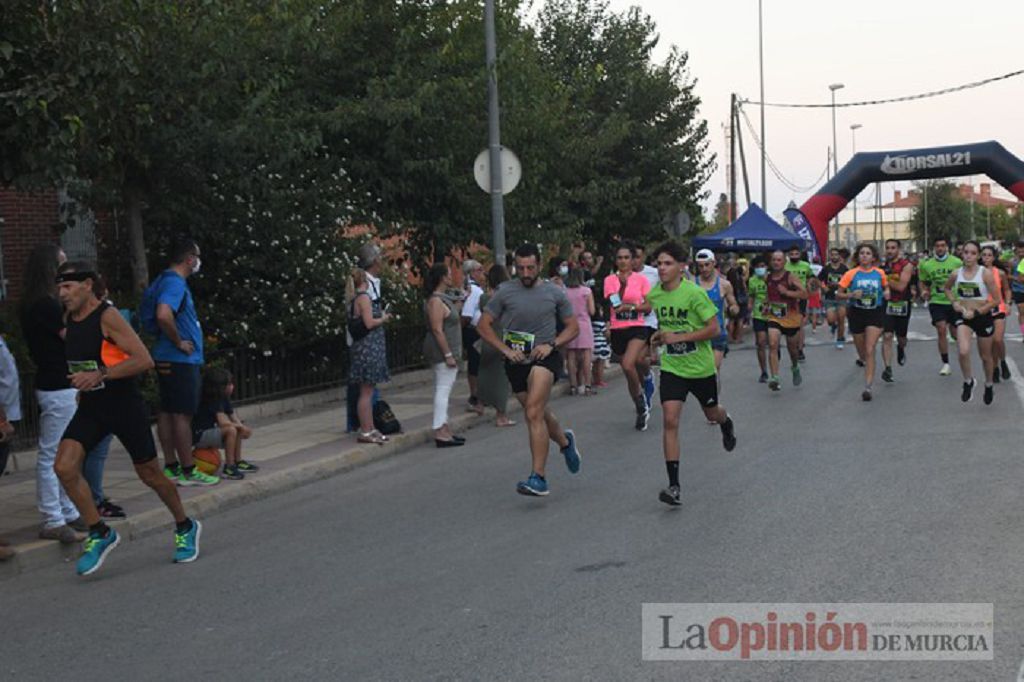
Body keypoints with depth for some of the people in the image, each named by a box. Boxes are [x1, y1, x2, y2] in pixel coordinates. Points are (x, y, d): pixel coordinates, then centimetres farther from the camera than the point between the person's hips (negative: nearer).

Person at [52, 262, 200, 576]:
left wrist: (100, 375, -29)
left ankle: (185, 528, 31)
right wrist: (82, 384, 17)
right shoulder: (69, 319, 5)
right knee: (64, 467, -14)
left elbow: (144, 360, -25)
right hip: (90, 408, 6)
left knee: (149, 474, 8)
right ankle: (100, 534, 2)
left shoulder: (108, 316, -17)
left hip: (125, 406, -6)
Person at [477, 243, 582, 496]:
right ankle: (564, 441, 49)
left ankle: (538, 477, -21)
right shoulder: (505, 292, 1)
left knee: (534, 414, -20)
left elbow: (573, 327, 10)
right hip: (516, 360, 3)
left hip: (544, 357, -3)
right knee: (539, 414, 16)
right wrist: (506, 350, -8)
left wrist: (551, 345, -8)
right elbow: (484, 326, 4)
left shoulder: (554, 293, 2)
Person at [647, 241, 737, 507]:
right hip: (671, 368, 3)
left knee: (712, 414, 20)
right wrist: (660, 335, -1)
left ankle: (727, 424, 61)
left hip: (701, 367, -3)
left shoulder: (695, 293, -19)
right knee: (669, 420, -13)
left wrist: (679, 337, -25)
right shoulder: (654, 295, -2)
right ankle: (674, 485, -13)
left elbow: (714, 329, -19)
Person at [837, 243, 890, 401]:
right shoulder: (851, 274, -4)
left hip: (875, 313, -1)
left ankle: (868, 387, -15)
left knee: (870, 351, -13)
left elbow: (886, 287, 18)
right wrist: (851, 295, -20)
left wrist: (886, 293, -4)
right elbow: (839, 294, -1)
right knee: (862, 352, 14)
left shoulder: (880, 273, 1)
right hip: (857, 313, 1)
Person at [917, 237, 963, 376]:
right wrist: (924, 291, -6)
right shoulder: (926, 265, 1)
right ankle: (945, 363, -2)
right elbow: (924, 282, 13)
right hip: (937, 302, 0)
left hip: (954, 301, 0)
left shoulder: (957, 262, -3)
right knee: (941, 330, -10)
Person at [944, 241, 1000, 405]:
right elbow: (947, 288, 19)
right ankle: (968, 382, 5)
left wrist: (976, 312, -17)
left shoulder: (985, 273, -14)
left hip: (983, 317, -1)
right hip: (963, 316, 1)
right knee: (963, 352, -22)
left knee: (986, 356, 15)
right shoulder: (956, 274, -5)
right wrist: (954, 302, 1)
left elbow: (997, 300, -13)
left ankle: (988, 385, 42)